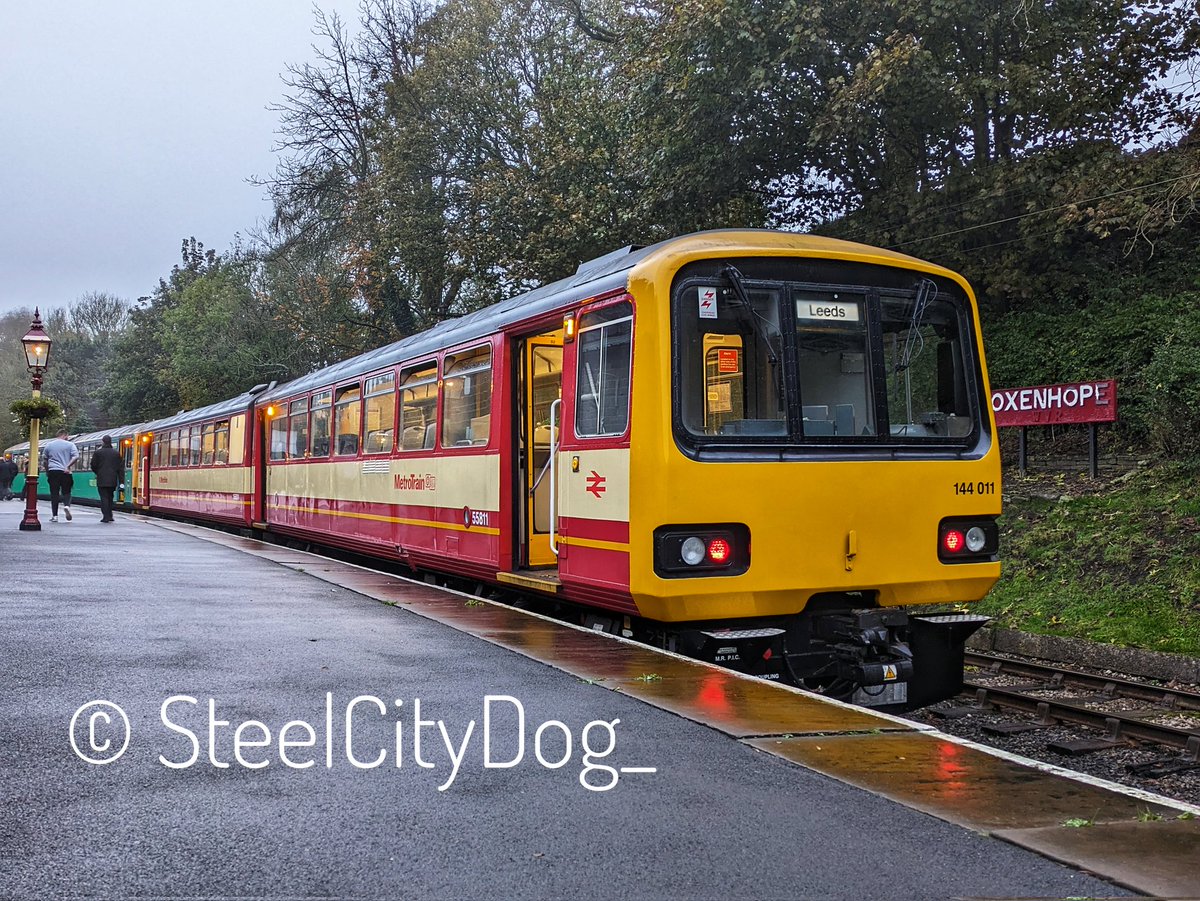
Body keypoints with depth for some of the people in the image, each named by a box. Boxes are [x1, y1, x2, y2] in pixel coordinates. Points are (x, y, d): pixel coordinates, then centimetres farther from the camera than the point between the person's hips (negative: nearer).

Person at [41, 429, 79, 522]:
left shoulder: (49, 445, 10)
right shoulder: (70, 445, 2)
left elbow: (45, 459, 17)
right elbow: (76, 456, -11)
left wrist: (47, 471, 27)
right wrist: (68, 466, -12)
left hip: (52, 471, 1)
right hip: (65, 472, -1)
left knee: (54, 493, 3)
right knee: (66, 492, 10)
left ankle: (54, 515, 2)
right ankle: (66, 505, -19)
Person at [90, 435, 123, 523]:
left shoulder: (98, 452, -5)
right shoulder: (116, 453, 5)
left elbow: (93, 466, -1)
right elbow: (120, 467, 4)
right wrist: (121, 481, 6)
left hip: (102, 480, -3)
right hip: (113, 480, 3)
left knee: (104, 497, -2)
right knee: (110, 497, 16)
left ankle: (106, 516, -8)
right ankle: (109, 515, 17)